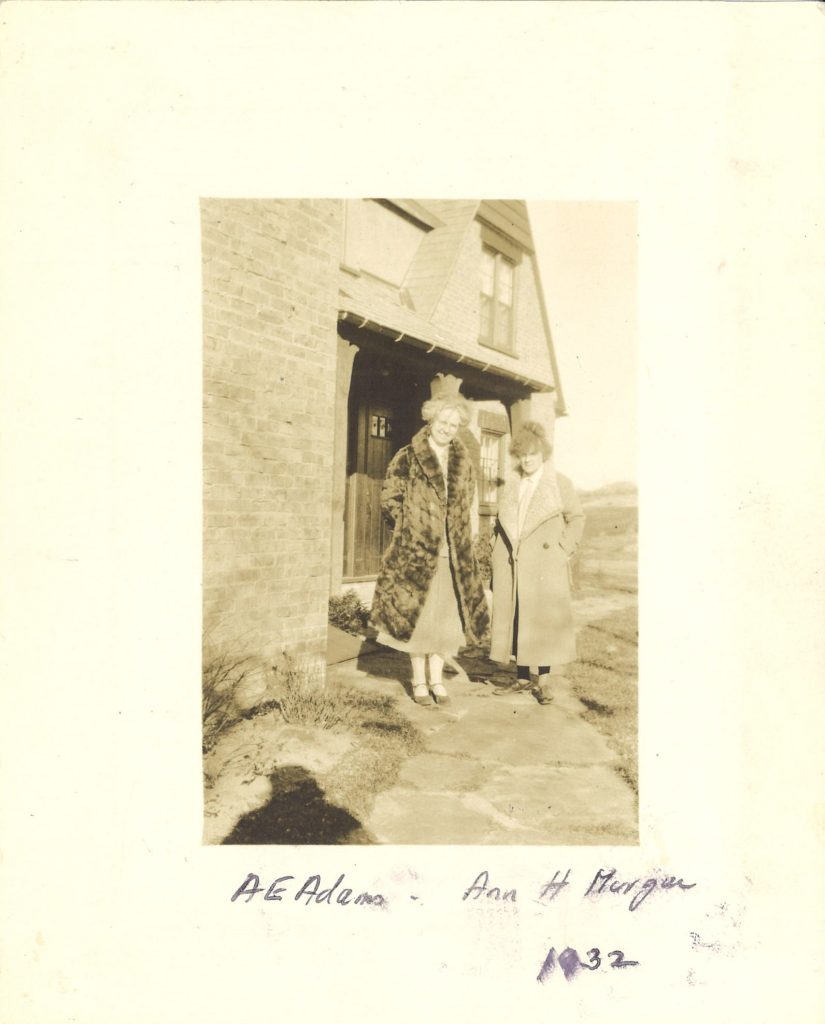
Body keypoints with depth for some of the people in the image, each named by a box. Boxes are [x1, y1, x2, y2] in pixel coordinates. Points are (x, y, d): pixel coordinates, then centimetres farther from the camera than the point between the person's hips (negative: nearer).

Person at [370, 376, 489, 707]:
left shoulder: (463, 461, 11)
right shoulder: (408, 458, -3)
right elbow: (389, 499, -2)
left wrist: (465, 539, 10)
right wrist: (410, 527, -3)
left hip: (454, 554, 4)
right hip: (417, 551, -4)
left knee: (447, 615, 8)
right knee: (418, 614, 3)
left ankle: (437, 678, 22)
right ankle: (419, 680, 17)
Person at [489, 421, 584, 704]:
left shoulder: (559, 484, 0)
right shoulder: (510, 486, 14)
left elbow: (576, 518, 2)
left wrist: (565, 550, -6)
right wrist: (498, 553, 9)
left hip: (544, 567, -4)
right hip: (511, 565, 5)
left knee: (542, 620, -1)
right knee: (514, 620, 7)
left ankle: (544, 680, 10)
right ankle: (522, 678, 19)